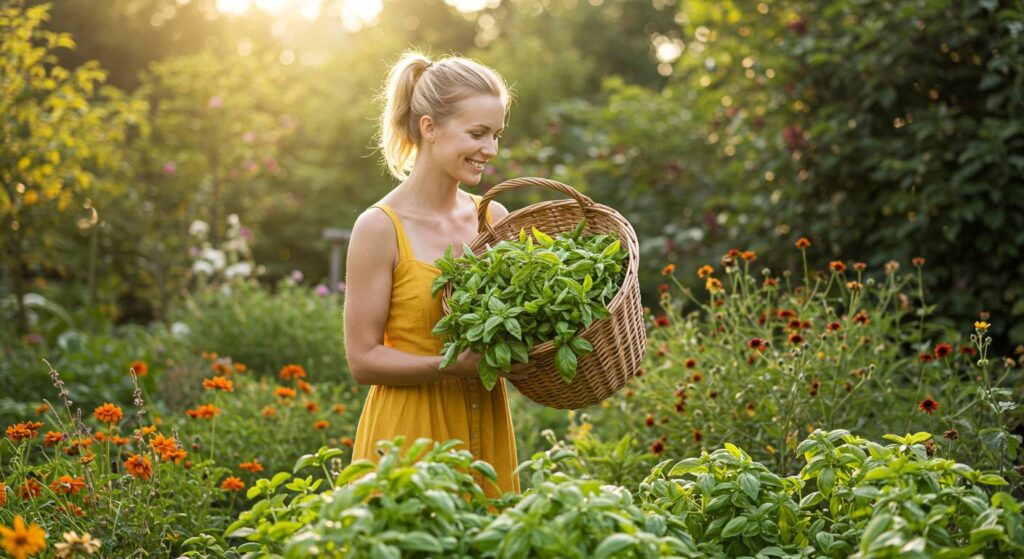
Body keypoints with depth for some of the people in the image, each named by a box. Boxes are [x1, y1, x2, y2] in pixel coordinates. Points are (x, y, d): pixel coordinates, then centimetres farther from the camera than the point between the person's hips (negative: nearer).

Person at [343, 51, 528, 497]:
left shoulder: (494, 218, 5)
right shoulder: (381, 227, -9)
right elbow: (363, 360, -10)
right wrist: (458, 365, -22)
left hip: (485, 431, 5)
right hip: (411, 434, -5)